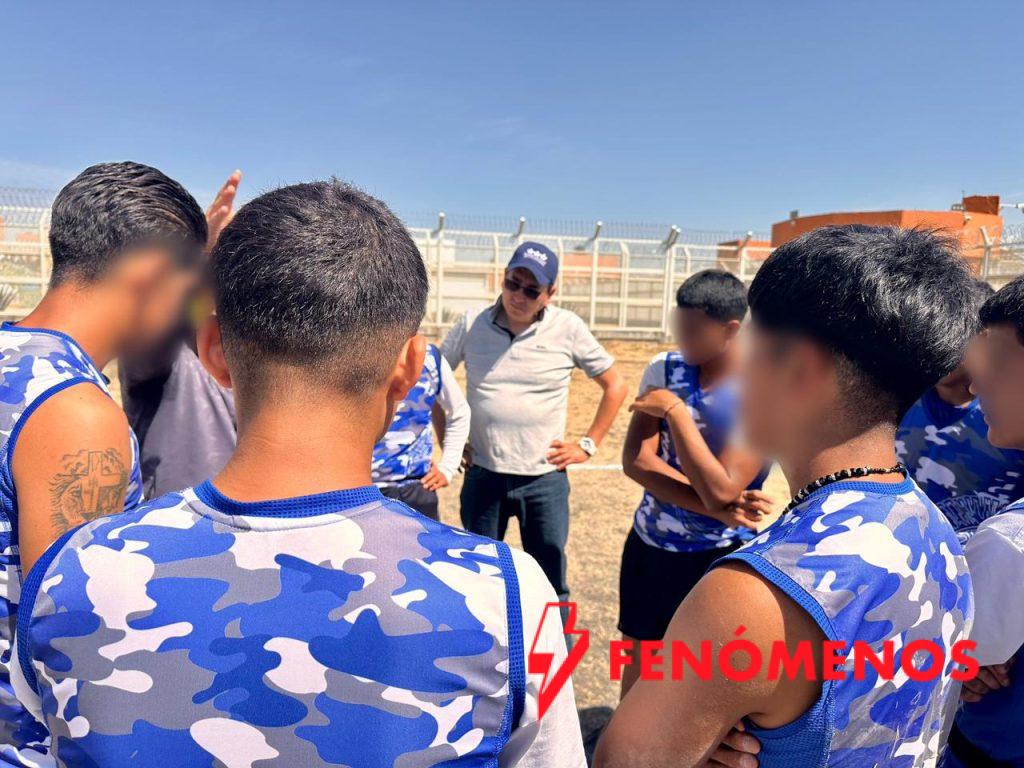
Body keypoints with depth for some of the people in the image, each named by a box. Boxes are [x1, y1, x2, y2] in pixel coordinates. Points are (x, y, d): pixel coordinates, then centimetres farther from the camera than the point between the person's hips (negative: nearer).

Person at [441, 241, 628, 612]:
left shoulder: (568, 328, -7)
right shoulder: (471, 324, -4)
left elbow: (614, 385, 3)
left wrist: (588, 445, 0)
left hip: (545, 480, -1)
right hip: (483, 477, 2)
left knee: (550, 586, 9)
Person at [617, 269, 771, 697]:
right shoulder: (665, 369, -6)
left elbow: (721, 491, -27)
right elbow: (635, 460, -14)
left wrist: (674, 411, -26)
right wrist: (712, 508, -23)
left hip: (720, 557, -4)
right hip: (649, 544, 5)